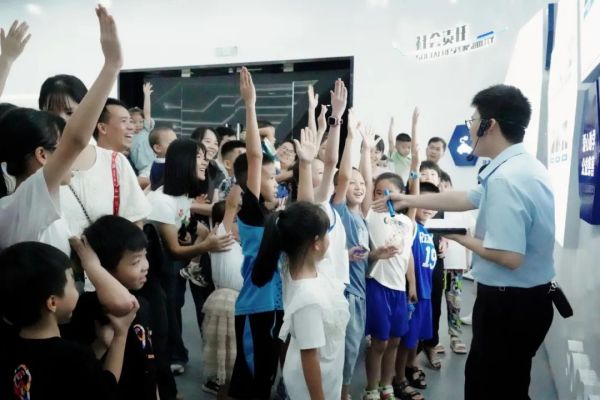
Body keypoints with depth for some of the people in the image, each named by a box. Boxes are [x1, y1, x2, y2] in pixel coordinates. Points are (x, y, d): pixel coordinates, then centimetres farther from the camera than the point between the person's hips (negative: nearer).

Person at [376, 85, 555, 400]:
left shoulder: (505, 178, -28)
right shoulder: (522, 166, 6)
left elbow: (509, 257, -32)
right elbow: (466, 199, 15)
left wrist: (463, 239, -14)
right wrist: (409, 201, 19)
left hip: (509, 303, -9)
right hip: (526, 298, 9)